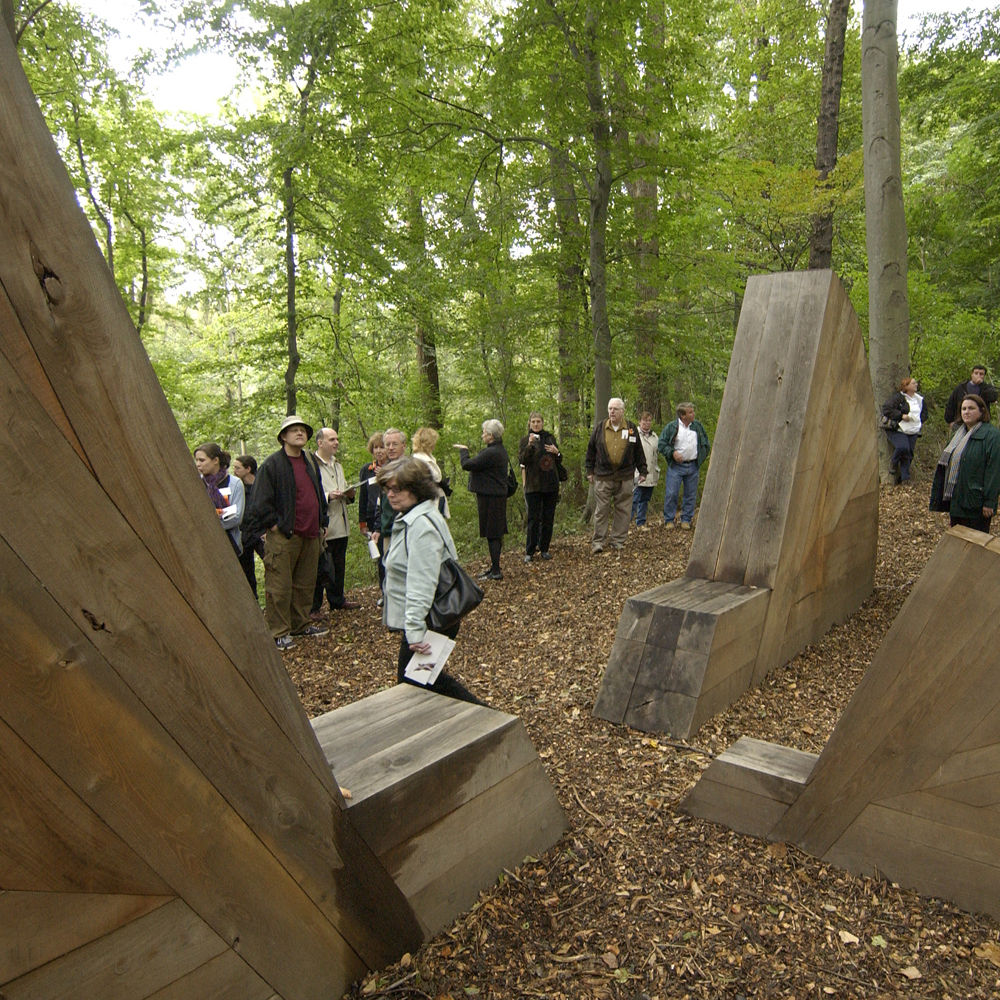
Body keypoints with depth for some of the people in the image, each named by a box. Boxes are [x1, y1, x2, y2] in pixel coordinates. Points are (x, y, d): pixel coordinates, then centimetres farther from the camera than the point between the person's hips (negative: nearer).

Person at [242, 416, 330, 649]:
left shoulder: (310, 462, 15)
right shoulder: (272, 464, -8)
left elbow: (319, 494, 24)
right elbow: (261, 501, -10)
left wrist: (321, 522, 18)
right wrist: (273, 525, -11)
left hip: (310, 535, 7)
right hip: (283, 536, -7)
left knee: (306, 584, 14)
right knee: (280, 586, -2)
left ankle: (301, 624, 27)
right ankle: (278, 632, 7)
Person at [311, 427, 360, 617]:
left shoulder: (337, 466, 21)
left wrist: (349, 495, 6)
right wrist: (328, 496, -26)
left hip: (340, 526, 8)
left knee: (339, 567, 15)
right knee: (319, 568, -1)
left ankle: (337, 600, 29)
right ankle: (313, 607, 9)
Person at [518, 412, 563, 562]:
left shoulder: (551, 438, 12)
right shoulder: (525, 440, 2)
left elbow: (559, 461, 18)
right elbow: (521, 461, -12)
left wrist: (556, 452, -3)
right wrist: (529, 445, -23)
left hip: (551, 484, 4)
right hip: (533, 485, -4)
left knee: (548, 518, 6)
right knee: (533, 518, -4)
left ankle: (544, 549, 15)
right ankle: (529, 551, 2)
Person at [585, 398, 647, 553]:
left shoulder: (632, 429, 7)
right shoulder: (600, 428, 5)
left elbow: (639, 452, 12)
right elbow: (591, 451, 10)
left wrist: (642, 471, 11)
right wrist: (590, 471, 8)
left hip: (625, 477, 1)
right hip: (603, 477, -1)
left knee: (623, 510, 4)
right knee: (601, 510, 1)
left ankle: (617, 541, 14)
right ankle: (598, 541, 8)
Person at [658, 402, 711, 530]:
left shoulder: (698, 426, 8)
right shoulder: (671, 427, -3)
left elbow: (706, 444, 19)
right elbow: (661, 444, -2)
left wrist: (701, 458, 11)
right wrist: (672, 453, -15)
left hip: (693, 466, 4)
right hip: (676, 466, -3)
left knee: (691, 495, 6)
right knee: (672, 493, -6)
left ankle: (686, 520, 18)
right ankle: (669, 520, 6)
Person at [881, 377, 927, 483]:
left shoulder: (919, 399, 17)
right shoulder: (897, 397, -7)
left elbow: (924, 412, 32)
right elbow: (886, 409, -17)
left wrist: (920, 421, 11)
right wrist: (901, 416, -20)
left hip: (913, 431, 6)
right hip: (897, 430, -6)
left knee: (909, 454, -2)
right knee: (903, 447, -29)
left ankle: (905, 478, 3)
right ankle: (894, 462, 3)